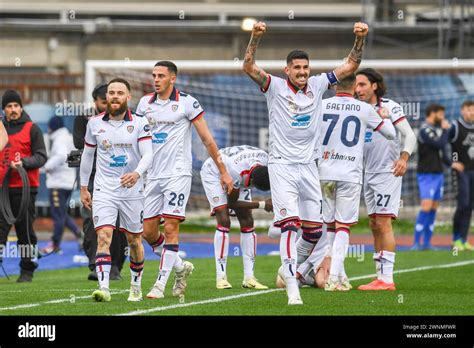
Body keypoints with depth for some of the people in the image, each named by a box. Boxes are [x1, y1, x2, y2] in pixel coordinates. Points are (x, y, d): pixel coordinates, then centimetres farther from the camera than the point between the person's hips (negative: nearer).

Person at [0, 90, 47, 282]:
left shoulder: (32, 129, 2)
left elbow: (41, 156, -4)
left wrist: (24, 163, -20)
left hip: (24, 187, -4)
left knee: (25, 229, 0)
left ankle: (27, 271, 8)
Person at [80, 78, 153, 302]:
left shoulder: (140, 123, -2)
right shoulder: (95, 123, 4)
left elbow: (147, 154, -11)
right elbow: (87, 155, 16)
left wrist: (137, 173, -31)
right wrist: (83, 187, 17)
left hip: (132, 190, 0)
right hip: (104, 190, 0)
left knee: (134, 240, 10)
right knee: (103, 236, -16)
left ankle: (136, 286, 29)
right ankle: (103, 288, -25)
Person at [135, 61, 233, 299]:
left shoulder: (187, 103, -3)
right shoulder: (145, 103, 11)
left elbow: (207, 139, 0)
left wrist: (223, 171, 0)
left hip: (177, 173, -5)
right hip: (152, 176, 5)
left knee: (171, 228, -11)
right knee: (148, 232, 3)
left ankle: (161, 284, -8)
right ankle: (181, 267, 24)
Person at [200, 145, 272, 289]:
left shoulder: (265, 159, -28)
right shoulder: (237, 172, -44)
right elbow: (232, 203, -26)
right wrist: (262, 205, -27)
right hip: (213, 173, -6)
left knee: (247, 222, -4)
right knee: (224, 221, -20)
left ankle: (249, 277, -4)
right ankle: (221, 277, -19)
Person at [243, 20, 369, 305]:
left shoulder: (317, 86, 7)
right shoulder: (276, 87, -4)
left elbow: (351, 66, 11)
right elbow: (249, 67, -16)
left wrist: (360, 39, -3)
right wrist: (256, 38, -29)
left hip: (308, 166, 5)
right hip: (282, 166, -5)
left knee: (314, 229, 6)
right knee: (290, 225, -16)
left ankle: (297, 267, 32)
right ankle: (292, 288, -19)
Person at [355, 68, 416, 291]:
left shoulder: (390, 107, -6)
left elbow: (410, 135, -10)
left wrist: (403, 157, -25)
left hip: (388, 172, -7)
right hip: (369, 174, 7)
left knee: (383, 222, -12)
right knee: (374, 225, 6)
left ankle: (387, 278, -14)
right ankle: (381, 277, 10)